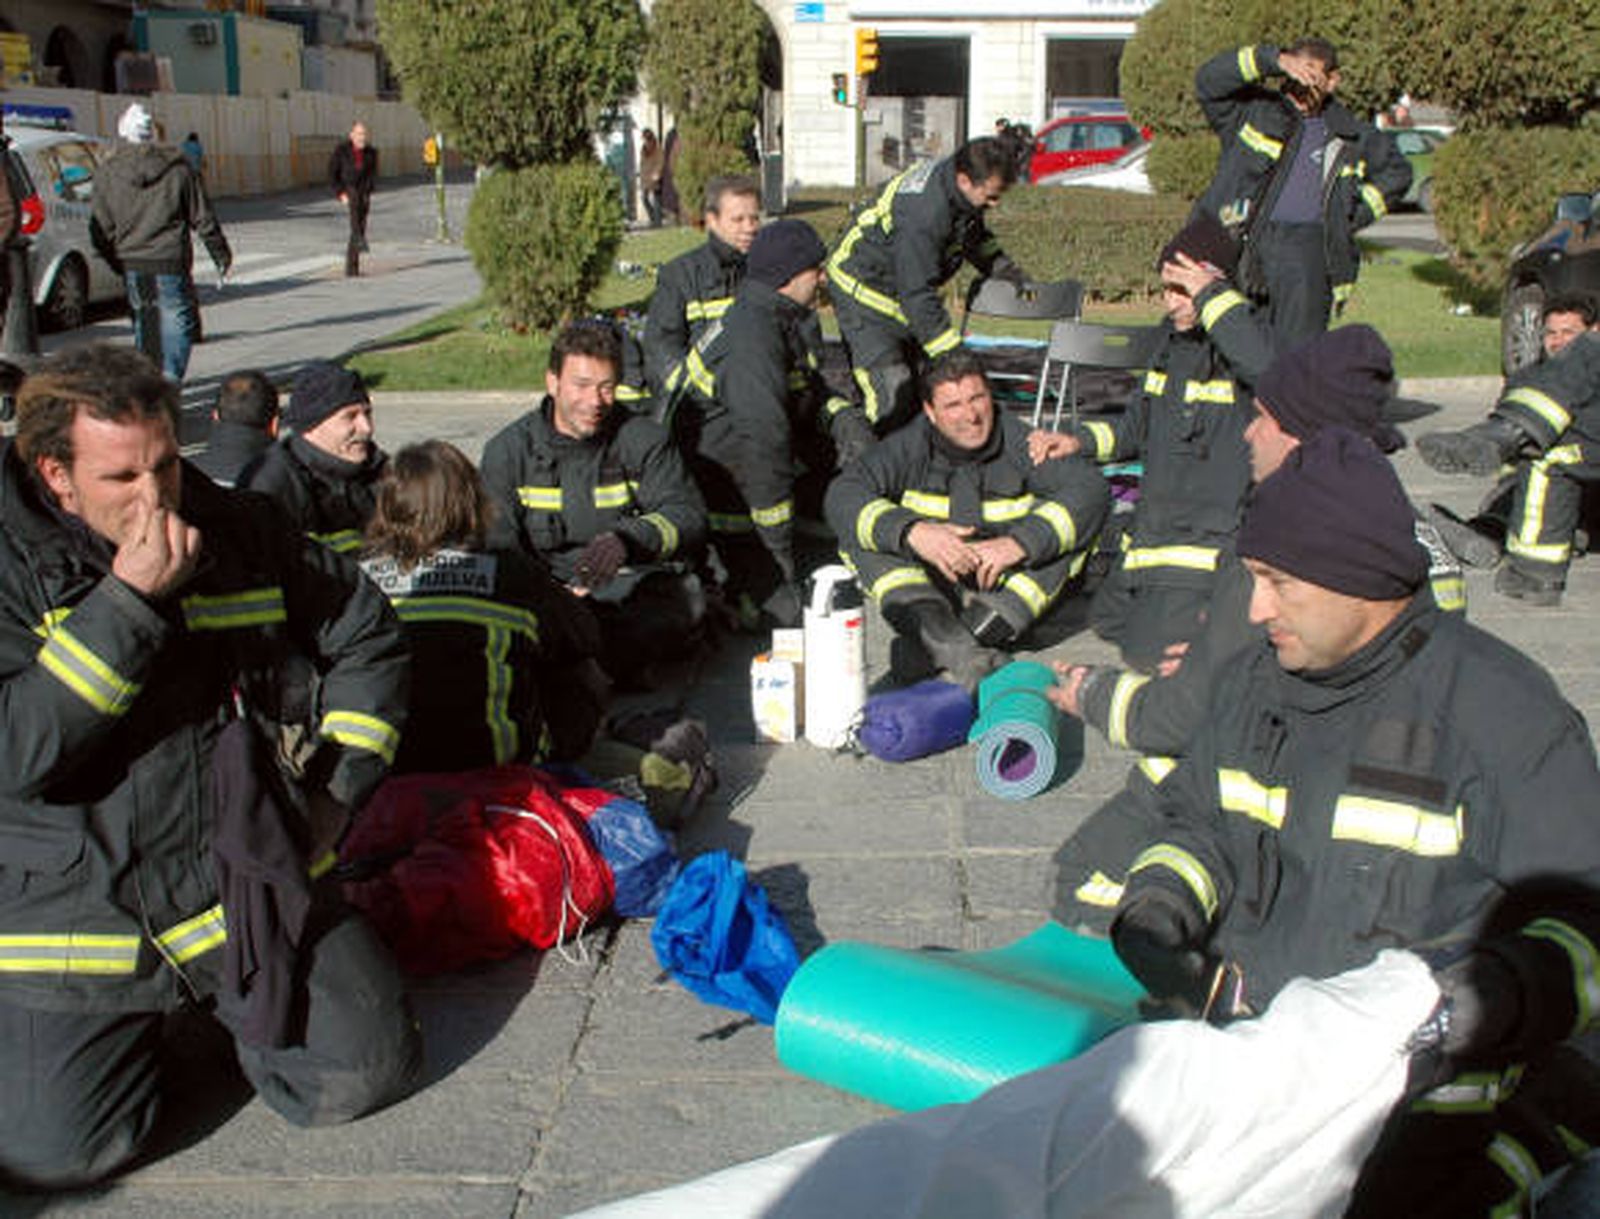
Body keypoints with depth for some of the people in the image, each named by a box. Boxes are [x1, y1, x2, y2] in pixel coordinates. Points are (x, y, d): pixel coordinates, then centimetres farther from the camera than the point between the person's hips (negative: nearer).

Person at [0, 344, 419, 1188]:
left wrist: (337, 789, 7)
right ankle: (146, 1015, 20)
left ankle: (226, 992, 23)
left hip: (240, 870, 3)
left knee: (363, 1074, -6)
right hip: (71, 897, -2)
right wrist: (129, 599, -24)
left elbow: (366, 634, 14)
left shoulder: (234, 529, 2)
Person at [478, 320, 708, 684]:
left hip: (635, 587, -1)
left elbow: (689, 517, -9)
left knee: (685, 595, -33)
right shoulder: (508, 451, 4)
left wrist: (628, 539, -32)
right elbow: (495, 546, -6)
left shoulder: (643, 440, 3)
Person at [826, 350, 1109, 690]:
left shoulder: (1020, 442, -6)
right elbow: (842, 495, -18)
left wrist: (1020, 542, -33)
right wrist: (912, 531, -36)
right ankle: (951, 643, -43)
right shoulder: (909, 446, -6)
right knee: (858, 525, -22)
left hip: (1008, 582, 0)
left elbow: (1090, 486, -19)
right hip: (929, 580, 0)